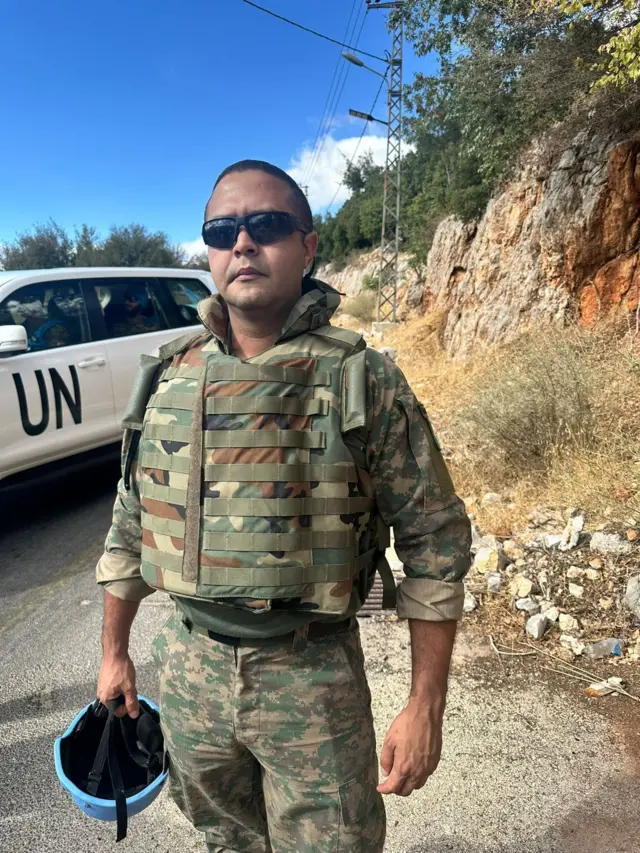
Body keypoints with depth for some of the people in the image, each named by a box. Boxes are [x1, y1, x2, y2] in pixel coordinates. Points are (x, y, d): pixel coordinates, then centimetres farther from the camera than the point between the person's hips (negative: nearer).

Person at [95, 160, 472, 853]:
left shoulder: (365, 381, -13)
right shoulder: (170, 379, -2)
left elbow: (433, 542, -9)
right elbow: (129, 526, 8)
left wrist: (427, 706, -9)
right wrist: (114, 652, 14)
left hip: (312, 676, -3)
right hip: (189, 666, 4)